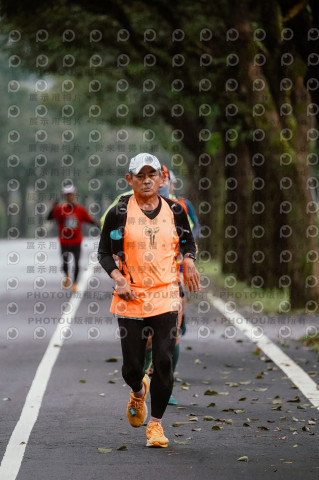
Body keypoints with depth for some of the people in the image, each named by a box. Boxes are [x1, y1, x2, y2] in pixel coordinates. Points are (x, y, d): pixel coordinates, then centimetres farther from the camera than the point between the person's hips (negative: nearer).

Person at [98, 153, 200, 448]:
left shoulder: (174, 211, 5)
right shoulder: (119, 213, -1)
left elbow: (188, 241, 20)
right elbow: (104, 252, 5)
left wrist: (189, 261, -2)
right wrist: (118, 278, -12)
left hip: (166, 296, 1)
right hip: (131, 298, -1)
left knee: (164, 362, -8)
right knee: (132, 367, 2)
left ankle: (156, 423, 7)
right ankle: (139, 391, 39)